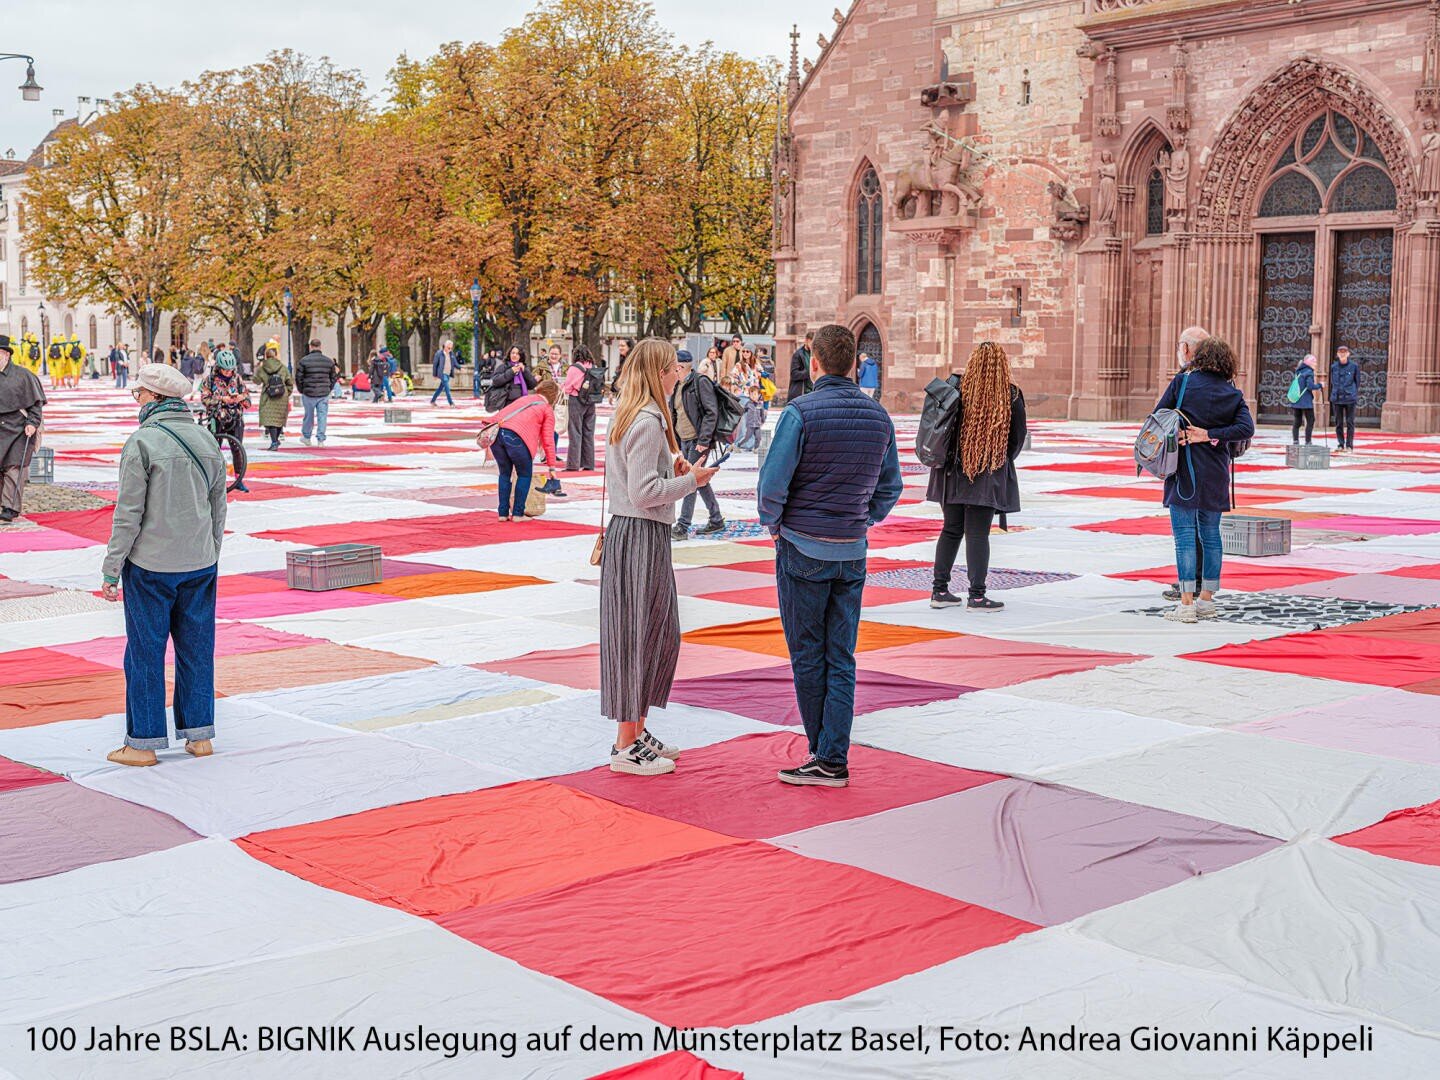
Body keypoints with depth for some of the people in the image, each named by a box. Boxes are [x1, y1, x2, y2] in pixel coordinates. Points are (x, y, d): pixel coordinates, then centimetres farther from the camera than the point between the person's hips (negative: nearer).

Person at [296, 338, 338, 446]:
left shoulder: (304, 360, -5)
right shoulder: (329, 361, 2)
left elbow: (298, 378, -3)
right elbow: (333, 377, 8)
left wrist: (302, 390, 11)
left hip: (309, 394, -1)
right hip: (324, 394, 1)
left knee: (309, 416, 12)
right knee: (322, 416, 2)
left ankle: (306, 437, 27)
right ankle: (321, 440, 0)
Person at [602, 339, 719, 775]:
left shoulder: (625, 415, 14)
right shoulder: (648, 421, -17)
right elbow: (644, 493, -21)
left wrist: (671, 468, 10)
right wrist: (691, 480, -11)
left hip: (626, 530, 10)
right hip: (640, 537, -10)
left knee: (661, 635, 17)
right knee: (637, 636, -3)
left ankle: (637, 732, 26)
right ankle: (626, 747, 4)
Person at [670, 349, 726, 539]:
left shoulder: (701, 381, -12)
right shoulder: (678, 385, 13)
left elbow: (711, 412, -16)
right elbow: (673, 413, 20)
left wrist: (703, 441, -19)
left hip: (698, 440, -9)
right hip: (684, 441, 9)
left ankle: (682, 526, -7)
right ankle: (716, 520, 24)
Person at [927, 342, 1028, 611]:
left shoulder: (956, 386, -5)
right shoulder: (1011, 396, -8)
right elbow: (1018, 437, 2)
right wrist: (1002, 461, 19)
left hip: (953, 472, 3)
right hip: (989, 477, -3)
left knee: (951, 530, 13)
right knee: (977, 534, 1)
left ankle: (939, 590, 16)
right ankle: (976, 595, 2)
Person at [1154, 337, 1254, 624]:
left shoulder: (1182, 382, -2)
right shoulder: (1233, 394, 6)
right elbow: (1246, 428, -8)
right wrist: (1209, 435, -8)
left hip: (1184, 470, -4)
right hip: (1216, 473, 4)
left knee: (1184, 535, -4)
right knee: (1210, 534, 14)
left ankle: (1186, 604, -7)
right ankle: (1207, 600, 19)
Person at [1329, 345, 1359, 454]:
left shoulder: (1354, 366, 1)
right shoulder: (1334, 367, 8)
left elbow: (1357, 382, 5)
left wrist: (1355, 396, 1)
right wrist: (1332, 397, 10)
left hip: (1350, 398, -3)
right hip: (1337, 398, 3)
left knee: (1350, 423, -1)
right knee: (1338, 423, 6)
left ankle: (1349, 446, 3)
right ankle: (1340, 445, 13)